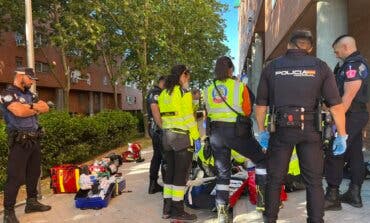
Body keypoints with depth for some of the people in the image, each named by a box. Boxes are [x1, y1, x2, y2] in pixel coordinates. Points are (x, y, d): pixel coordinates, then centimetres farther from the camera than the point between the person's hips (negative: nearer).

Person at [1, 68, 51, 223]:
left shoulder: (29, 94, 16)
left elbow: (45, 108, 8)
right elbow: (19, 111, -25)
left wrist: (30, 106, -10)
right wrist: (35, 108, -6)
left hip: (34, 140, 8)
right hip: (20, 142, -8)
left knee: (34, 173, 15)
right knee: (15, 177, -4)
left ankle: (32, 202, 29)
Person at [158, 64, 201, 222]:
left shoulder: (163, 93, 13)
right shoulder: (183, 91, -9)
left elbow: (163, 114, 12)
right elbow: (188, 116, -15)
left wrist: (167, 129, 15)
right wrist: (196, 137, -13)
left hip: (167, 135, 8)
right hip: (183, 136, -7)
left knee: (170, 171, 13)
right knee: (181, 173, 0)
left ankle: (167, 208, 19)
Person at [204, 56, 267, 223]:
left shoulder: (208, 90, 7)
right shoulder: (239, 87, -4)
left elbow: (208, 113, 12)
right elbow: (247, 111, 3)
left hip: (215, 132, 4)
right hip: (236, 131, -4)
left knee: (222, 172, 13)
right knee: (261, 160, 16)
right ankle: (264, 199, 14)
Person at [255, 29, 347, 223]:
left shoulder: (271, 67, 4)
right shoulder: (320, 66, 1)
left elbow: (261, 104, 5)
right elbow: (336, 105, -3)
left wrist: (262, 131, 14)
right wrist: (342, 135, 4)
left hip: (280, 129, 1)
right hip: (310, 130, 0)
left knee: (275, 178, 13)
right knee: (314, 181, 11)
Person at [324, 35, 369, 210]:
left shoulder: (352, 65, -16)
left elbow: (348, 95, -23)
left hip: (350, 116, -11)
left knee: (334, 156, -7)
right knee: (355, 155, 13)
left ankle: (332, 198, -1)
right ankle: (354, 194, 22)